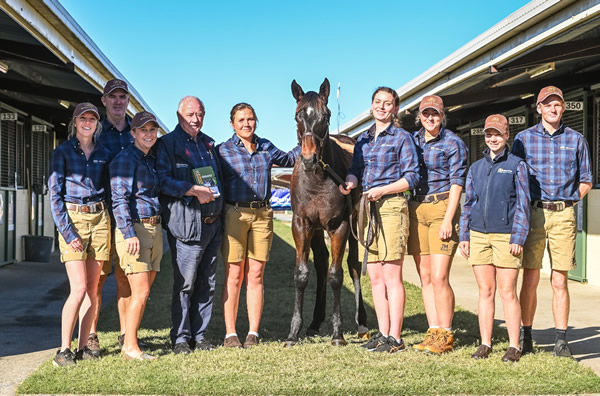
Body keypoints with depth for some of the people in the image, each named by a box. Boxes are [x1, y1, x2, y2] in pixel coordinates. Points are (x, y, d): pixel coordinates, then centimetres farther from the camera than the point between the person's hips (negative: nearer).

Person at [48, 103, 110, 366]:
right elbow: (54, 194, -4)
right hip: (72, 218, -4)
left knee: (92, 288, 4)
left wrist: (108, 222, 3)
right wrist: (67, 232, -11)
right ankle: (63, 349, -2)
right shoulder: (63, 152, 0)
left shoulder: (103, 154, 11)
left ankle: (83, 346, 11)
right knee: (79, 288, -11)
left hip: (100, 219, 4)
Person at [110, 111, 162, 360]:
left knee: (143, 292, 8)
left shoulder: (153, 160, 16)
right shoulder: (125, 159, -8)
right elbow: (120, 199, -14)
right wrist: (129, 234, -21)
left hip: (155, 229, 8)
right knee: (140, 292, -8)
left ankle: (129, 338, 16)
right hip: (134, 229, -8)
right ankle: (130, 347, 0)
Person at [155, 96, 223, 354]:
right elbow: (162, 180, -12)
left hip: (212, 224, 6)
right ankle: (181, 338, 6)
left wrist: (216, 197, 15)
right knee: (184, 284, -4)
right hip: (187, 224, -6)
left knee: (207, 284, 9)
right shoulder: (167, 144, 0)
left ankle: (199, 334, 18)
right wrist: (194, 190, -20)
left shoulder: (208, 144, 19)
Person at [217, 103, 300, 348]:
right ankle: (230, 334, 7)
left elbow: (289, 159, 29)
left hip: (262, 214, 3)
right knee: (234, 276, -1)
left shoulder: (266, 148, 13)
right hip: (234, 214, -3)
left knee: (256, 274, 4)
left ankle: (253, 333, 11)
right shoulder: (223, 151, 1)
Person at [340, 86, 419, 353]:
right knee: (375, 277, 9)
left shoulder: (402, 138, -1)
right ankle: (383, 333, 18)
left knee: (391, 276, -6)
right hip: (366, 208, 6)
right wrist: (350, 183, -8)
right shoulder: (363, 139, 17)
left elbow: (412, 176, -6)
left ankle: (395, 337, 0)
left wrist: (382, 190, -17)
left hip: (391, 206, -6)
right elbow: (355, 169, 14)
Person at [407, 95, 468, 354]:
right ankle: (433, 332, 14)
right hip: (416, 209, 5)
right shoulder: (412, 140, 13)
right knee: (425, 277, 7)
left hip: (442, 208, -5)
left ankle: (446, 335, 1)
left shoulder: (453, 143, -2)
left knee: (439, 278, -9)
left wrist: (448, 220, -15)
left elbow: (456, 183, -7)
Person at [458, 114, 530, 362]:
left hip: (505, 236, -4)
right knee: (485, 291, 6)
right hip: (478, 235, 4)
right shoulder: (476, 168, 14)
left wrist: (518, 238, -9)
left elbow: (523, 204, -2)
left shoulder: (516, 165, 3)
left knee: (507, 292, -3)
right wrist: (464, 236, 9)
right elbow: (468, 203, 16)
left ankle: (514, 346, 5)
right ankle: (485, 344, 13)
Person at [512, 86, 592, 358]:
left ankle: (561, 341, 7)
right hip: (533, 214, 0)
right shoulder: (524, 139, 8)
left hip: (564, 215, 0)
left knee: (560, 281, 1)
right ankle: (525, 337, 10)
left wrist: (569, 201, 3)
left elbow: (586, 181, 15)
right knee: (530, 279, 0)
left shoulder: (576, 140, 10)